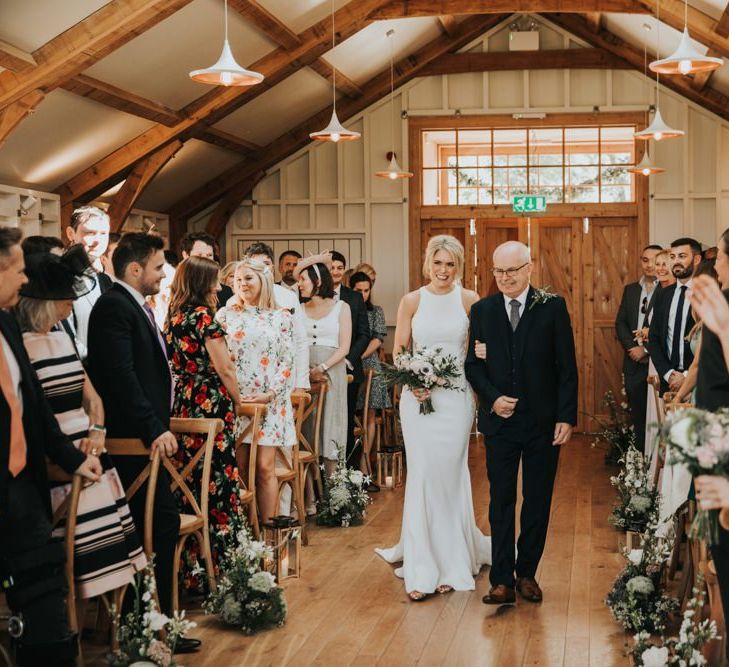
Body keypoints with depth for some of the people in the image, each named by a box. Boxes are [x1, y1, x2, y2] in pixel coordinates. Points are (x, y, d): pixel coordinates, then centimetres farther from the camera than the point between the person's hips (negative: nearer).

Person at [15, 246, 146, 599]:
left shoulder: (62, 337, 14)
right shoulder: (18, 345, -11)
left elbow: (90, 395, 18)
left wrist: (97, 431, -1)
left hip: (88, 456, 8)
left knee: (106, 556, 8)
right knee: (67, 564, -7)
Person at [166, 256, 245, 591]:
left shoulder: (173, 315, 11)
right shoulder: (204, 315, -11)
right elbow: (224, 368, -11)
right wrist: (239, 401, 4)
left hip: (182, 406, 8)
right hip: (211, 407, -8)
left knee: (188, 484, 11)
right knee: (216, 486, -3)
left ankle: (187, 566, 17)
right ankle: (213, 569, 0)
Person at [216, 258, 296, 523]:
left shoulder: (282, 317, 7)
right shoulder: (226, 315, 8)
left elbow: (287, 361, 3)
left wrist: (269, 394, -8)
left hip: (270, 400, 0)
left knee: (265, 467, -5)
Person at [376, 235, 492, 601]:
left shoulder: (469, 300, 3)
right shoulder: (411, 301, 5)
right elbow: (399, 349, 8)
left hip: (456, 396, -1)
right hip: (418, 396, 1)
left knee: (449, 476, 2)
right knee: (421, 477, -1)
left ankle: (451, 563, 16)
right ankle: (422, 569, 6)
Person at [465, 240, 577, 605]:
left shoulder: (552, 307, -2)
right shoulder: (482, 310, 4)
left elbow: (567, 367, -3)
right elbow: (473, 365, 6)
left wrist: (566, 417, -8)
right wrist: (492, 398, -11)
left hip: (543, 422, -1)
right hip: (499, 421, 1)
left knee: (538, 500, 8)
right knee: (501, 501, 4)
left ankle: (527, 573, 22)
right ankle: (502, 580, 10)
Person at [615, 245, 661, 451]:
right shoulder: (630, 290, 13)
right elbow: (620, 323, 9)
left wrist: (646, 349, -13)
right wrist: (633, 348, -6)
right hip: (634, 364, 5)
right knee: (638, 415, 9)